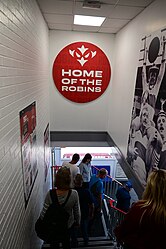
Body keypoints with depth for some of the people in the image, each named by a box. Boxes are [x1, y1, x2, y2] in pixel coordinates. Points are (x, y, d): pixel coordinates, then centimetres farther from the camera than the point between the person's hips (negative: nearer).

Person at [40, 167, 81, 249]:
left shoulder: (50, 194, -32)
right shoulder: (74, 194, -29)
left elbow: (44, 213, -20)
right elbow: (77, 212, -14)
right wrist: (77, 222, 6)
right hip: (68, 225, 1)